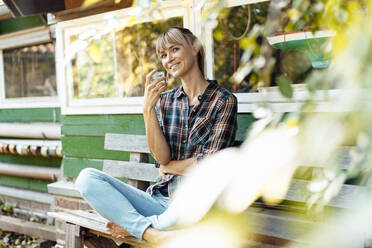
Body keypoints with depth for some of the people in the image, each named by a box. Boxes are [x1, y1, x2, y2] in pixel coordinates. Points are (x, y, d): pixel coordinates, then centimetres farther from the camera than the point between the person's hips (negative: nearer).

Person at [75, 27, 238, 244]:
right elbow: (162, 157, 0)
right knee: (87, 177, -13)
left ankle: (132, 225, -15)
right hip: (160, 199, 5)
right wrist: (148, 109, -10)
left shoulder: (224, 101, -1)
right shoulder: (165, 100, 13)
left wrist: (167, 167, 3)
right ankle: (152, 233, -27)